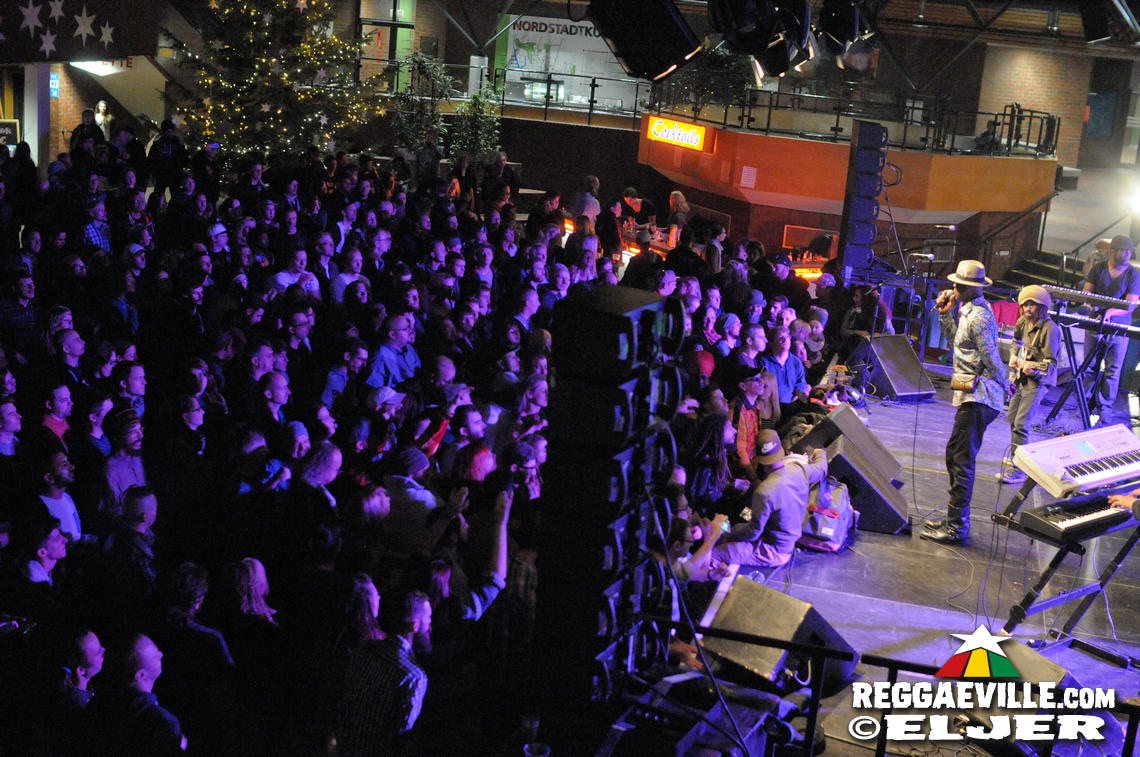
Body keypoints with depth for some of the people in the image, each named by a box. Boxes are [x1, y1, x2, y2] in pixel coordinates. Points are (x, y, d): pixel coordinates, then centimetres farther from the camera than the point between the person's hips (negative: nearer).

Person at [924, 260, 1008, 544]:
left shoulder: (978, 317, -18)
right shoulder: (970, 311, 14)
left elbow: (991, 358, -19)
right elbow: (959, 338, 24)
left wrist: (1005, 388, -11)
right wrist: (946, 313, 16)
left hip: (977, 397, -11)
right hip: (973, 395, 11)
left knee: (962, 460, -8)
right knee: (954, 453, 16)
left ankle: (956, 528, -5)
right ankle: (955, 518, 25)